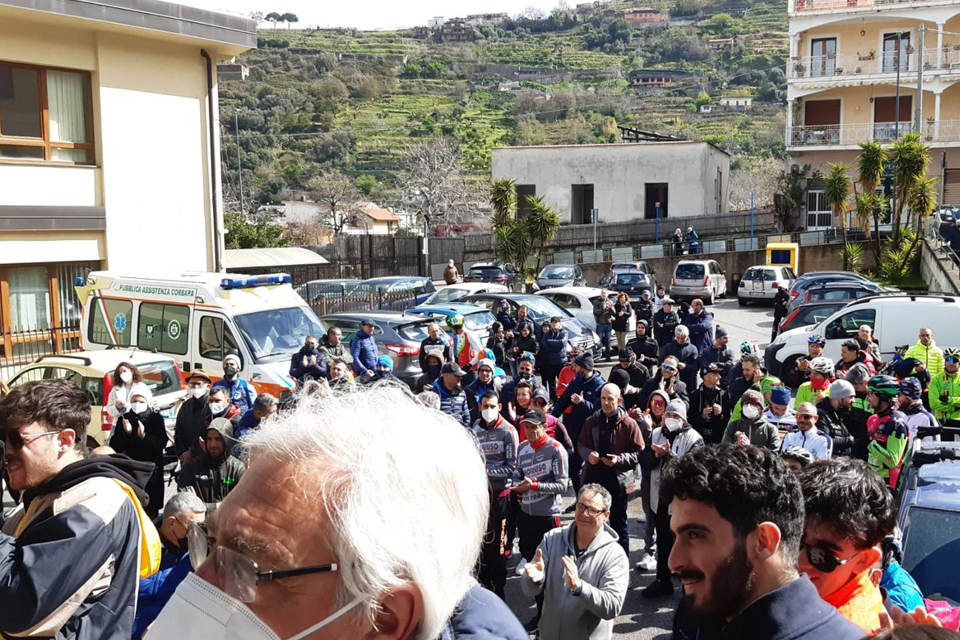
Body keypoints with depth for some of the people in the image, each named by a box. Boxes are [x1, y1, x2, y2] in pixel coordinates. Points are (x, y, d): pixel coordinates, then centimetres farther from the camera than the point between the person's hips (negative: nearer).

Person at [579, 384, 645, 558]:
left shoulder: (629, 424, -9)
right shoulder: (592, 421, 2)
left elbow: (639, 453, -7)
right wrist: (588, 454, -10)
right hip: (593, 478, 4)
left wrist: (619, 459, -21)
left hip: (617, 479, -3)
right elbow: (581, 444, 12)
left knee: (619, 524, 10)